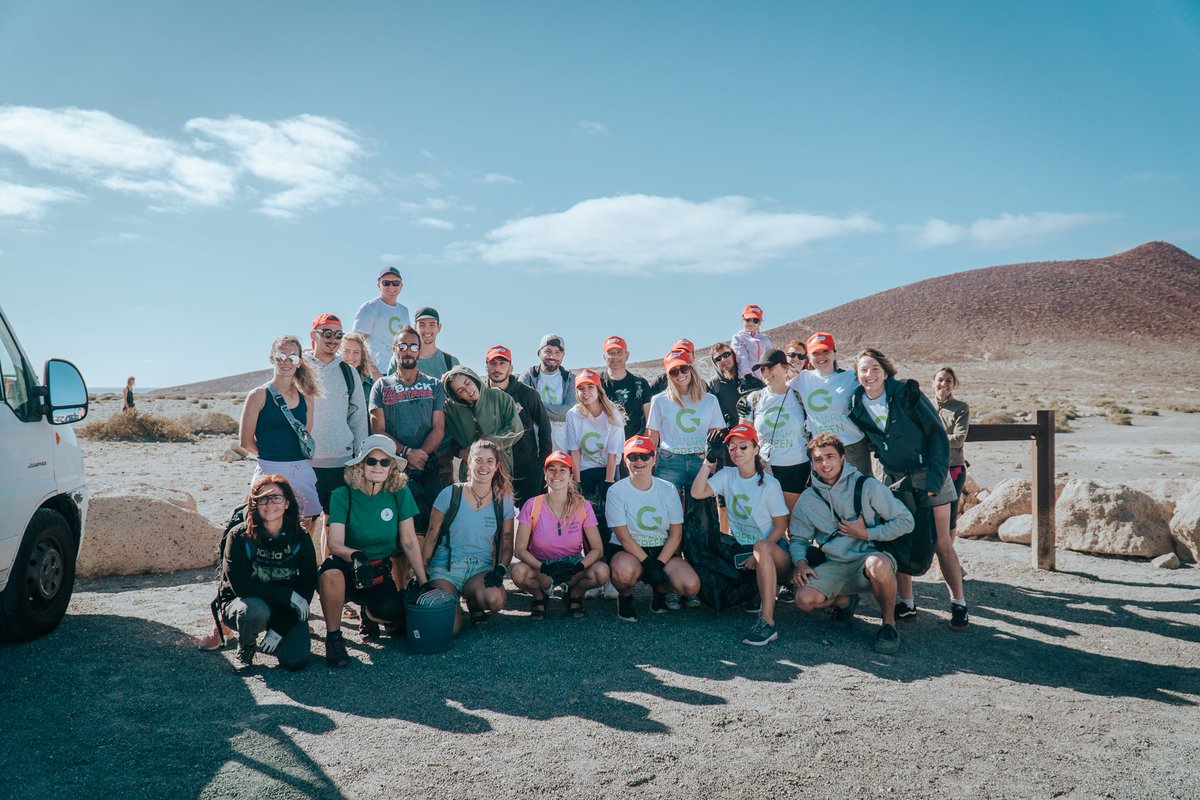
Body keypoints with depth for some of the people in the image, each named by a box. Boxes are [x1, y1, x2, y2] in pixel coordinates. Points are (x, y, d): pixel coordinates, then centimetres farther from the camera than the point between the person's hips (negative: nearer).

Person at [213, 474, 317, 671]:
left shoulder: (300, 538, -7)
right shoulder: (239, 537, -14)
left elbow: (307, 587, -8)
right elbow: (240, 585, -21)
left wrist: (279, 628, -16)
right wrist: (288, 595, -24)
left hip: (285, 610, 2)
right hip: (240, 603, -2)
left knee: (295, 660, -20)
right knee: (254, 610, -38)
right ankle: (245, 647, -2)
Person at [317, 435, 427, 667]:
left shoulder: (400, 493, -4)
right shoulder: (342, 496, -10)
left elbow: (409, 542, 0)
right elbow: (335, 544, -20)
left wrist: (424, 583, -2)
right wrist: (356, 556, -41)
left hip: (380, 573, 2)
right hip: (348, 571, -2)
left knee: (392, 611, -29)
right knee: (331, 569, -37)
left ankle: (368, 613, 11)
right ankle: (333, 637, -15)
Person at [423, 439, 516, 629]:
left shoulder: (503, 501, 5)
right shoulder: (450, 494, -2)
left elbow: (506, 545, 9)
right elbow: (431, 537, 3)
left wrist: (500, 569, -10)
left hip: (481, 569, 2)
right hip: (445, 567, -2)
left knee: (495, 599, -34)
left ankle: (473, 602, 6)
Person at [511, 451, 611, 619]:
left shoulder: (582, 506, -8)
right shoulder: (532, 506, -11)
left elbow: (597, 549, -8)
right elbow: (520, 549, -12)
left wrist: (580, 566, -28)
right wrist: (543, 567, -29)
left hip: (572, 565, 1)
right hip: (540, 564, -1)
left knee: (602, 572, -30)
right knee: (518, 572, -35)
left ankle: (574, 594, 4)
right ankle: (539, 596, 2)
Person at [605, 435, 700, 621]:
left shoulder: (668, 490, 1)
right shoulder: (617, 491, -8)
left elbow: (676, 534, -1)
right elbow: (624, 537, -13)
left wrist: (659, 564, -15)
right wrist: (648, 563, -22)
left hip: (662, 551, 3)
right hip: (626, 551, -3)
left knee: (691, 585, -22)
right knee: (625, 571, -38)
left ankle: (660, 589, 14)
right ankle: (625, 598, 0)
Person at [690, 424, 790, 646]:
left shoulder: (769, 484, -8)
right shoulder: (727, 475, 3)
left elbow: (781, 526, -8)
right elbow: (697, 493, -10)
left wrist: (758, 555, -18)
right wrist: (708, 462, -12)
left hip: (772, 549, -7)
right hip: (741, 549, 7)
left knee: (761, 546, -37)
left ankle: (767, 621, -44)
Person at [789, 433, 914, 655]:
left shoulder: (867, 486, -4)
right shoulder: (807, 499, 6)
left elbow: (905, 521, -4)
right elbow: (798, 539, 13)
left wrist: (866, 533, -11)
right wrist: (800, 561, -8)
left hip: (871, 556, -3)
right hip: (835, 566, 3)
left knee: (878, 565, -40)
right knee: (804, 599, -24)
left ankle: (889, 623, -12)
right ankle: (844, 600, 12)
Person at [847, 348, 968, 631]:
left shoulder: (907, 394, -14)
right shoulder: (856, 408, -2)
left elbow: (938, 435, -13)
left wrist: (933, 482, -19)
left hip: (928, 475, -3)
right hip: (893, 478, 4)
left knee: (941, 542, 0)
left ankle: (958, 604, 11)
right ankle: (906, 604, 12)